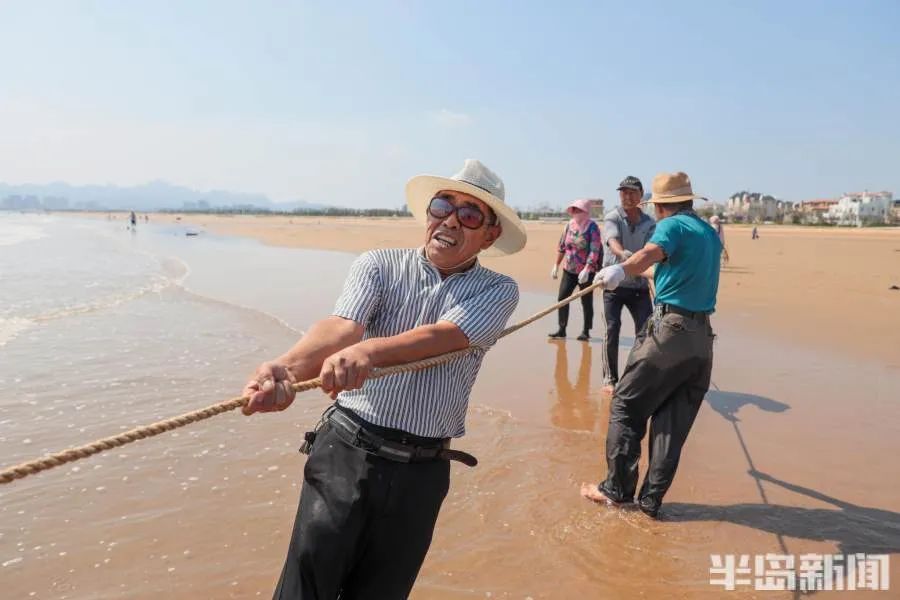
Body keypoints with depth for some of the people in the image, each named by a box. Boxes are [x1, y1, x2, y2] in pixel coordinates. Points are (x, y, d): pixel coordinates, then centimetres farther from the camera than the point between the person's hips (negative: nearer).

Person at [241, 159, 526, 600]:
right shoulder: (379, 265, 1)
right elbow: (342, 327, -17)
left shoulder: (497, 291, 1)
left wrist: (368, 351, -38)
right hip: (346, 450, 0)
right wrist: (286, 367, -38)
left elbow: (444, 336, -19)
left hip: (421, 471, 1)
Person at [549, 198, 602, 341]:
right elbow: (562, 246, 13)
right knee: (562, 298, 1)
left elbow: (594, 251, -19)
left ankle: (586, 331, 15)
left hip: (586, 271, -5)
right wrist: (556, 265, 12)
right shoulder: (570, 224, 5)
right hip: (568, 270, 5)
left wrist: (586, 269, -27)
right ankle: (561, 329, 10)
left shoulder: (592, 226, -11)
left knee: (586, 301, 4)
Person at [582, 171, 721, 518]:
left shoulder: (671, 225, -3)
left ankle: (618, 489, 8)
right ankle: (651, 500, 13)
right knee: (673, 421, 9)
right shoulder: (711, 233, 21)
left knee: (627, 405, 3)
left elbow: (651, 252, -27)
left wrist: (621, 270, -45)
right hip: (702, 337, 8)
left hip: (668, 330, -7)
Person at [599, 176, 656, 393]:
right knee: (612, 329, -5)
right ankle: (610, 379, 5)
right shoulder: (612, 218, -4)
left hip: (639, 284, 3)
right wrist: (623, 254, -47)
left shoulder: (649, 223, 5)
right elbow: (612, 241, -25)